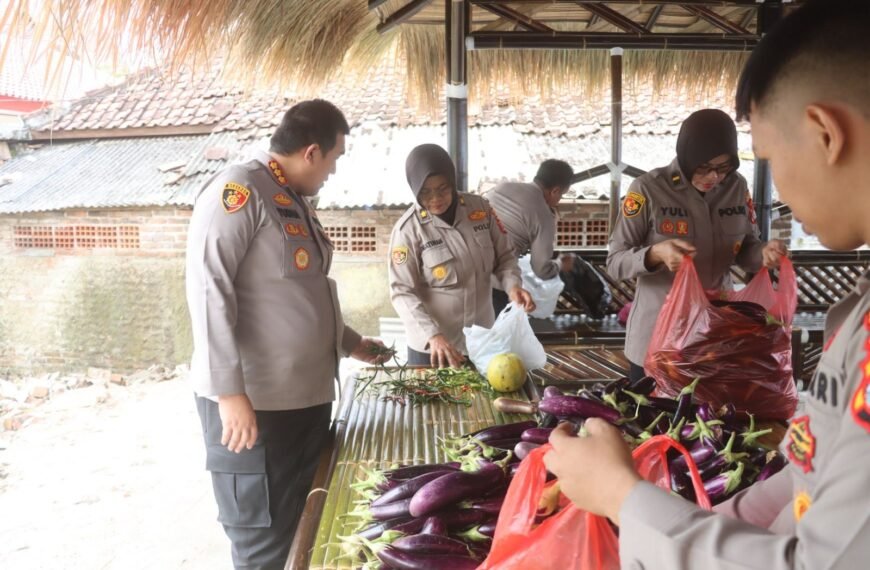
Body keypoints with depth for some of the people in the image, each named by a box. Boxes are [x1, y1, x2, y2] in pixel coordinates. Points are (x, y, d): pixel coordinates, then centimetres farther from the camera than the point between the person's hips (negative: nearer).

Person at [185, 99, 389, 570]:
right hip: (253, 402, -8)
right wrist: (229, 392, -24)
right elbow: (207, 288, -20)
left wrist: (350, 343, 31)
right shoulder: (240, 189, -12)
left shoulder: (293, 200, 15)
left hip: (307, 396, 9)